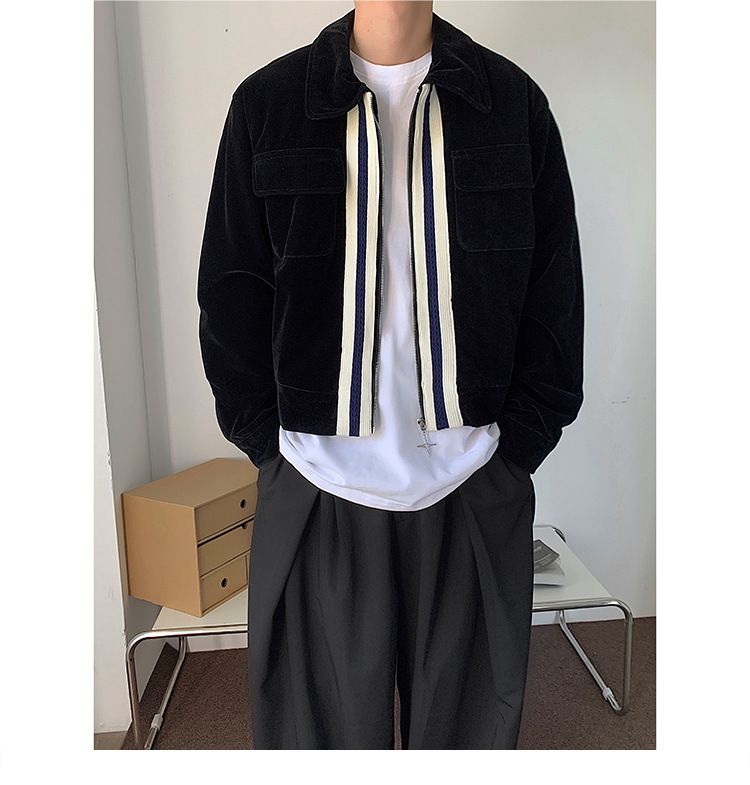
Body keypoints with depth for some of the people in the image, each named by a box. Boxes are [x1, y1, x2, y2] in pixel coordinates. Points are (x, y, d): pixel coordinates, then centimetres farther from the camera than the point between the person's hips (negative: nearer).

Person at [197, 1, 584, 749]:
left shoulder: (513, 99, 6)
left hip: (475, 490, 2)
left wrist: (512, 450, -1)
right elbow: (229, 294, 4)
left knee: (470, 720, 17)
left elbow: (556, 295, 5)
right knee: (324, 723, 14)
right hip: (317, 490, 0)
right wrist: (275, 450, -2)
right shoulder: (266, 101, 4)